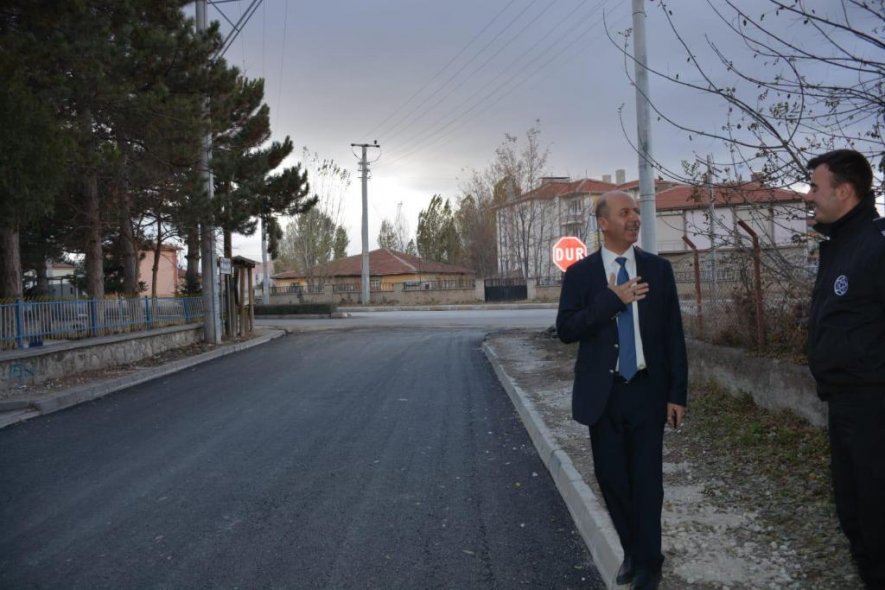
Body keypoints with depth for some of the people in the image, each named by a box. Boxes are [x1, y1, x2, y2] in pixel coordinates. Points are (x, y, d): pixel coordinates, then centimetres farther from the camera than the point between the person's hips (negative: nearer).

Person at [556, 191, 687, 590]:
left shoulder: (658, 269, 2)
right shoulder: (580, 273, 0)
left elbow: (673, 334, 2)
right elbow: (566, 329, -10)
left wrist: (677, 393, -2)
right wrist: (612, 299, -19)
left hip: (647, 391, 0)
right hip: (603, 393, 1)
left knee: (647, 481, 5)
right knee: (611, 479, 11)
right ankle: (631, 551, 34)